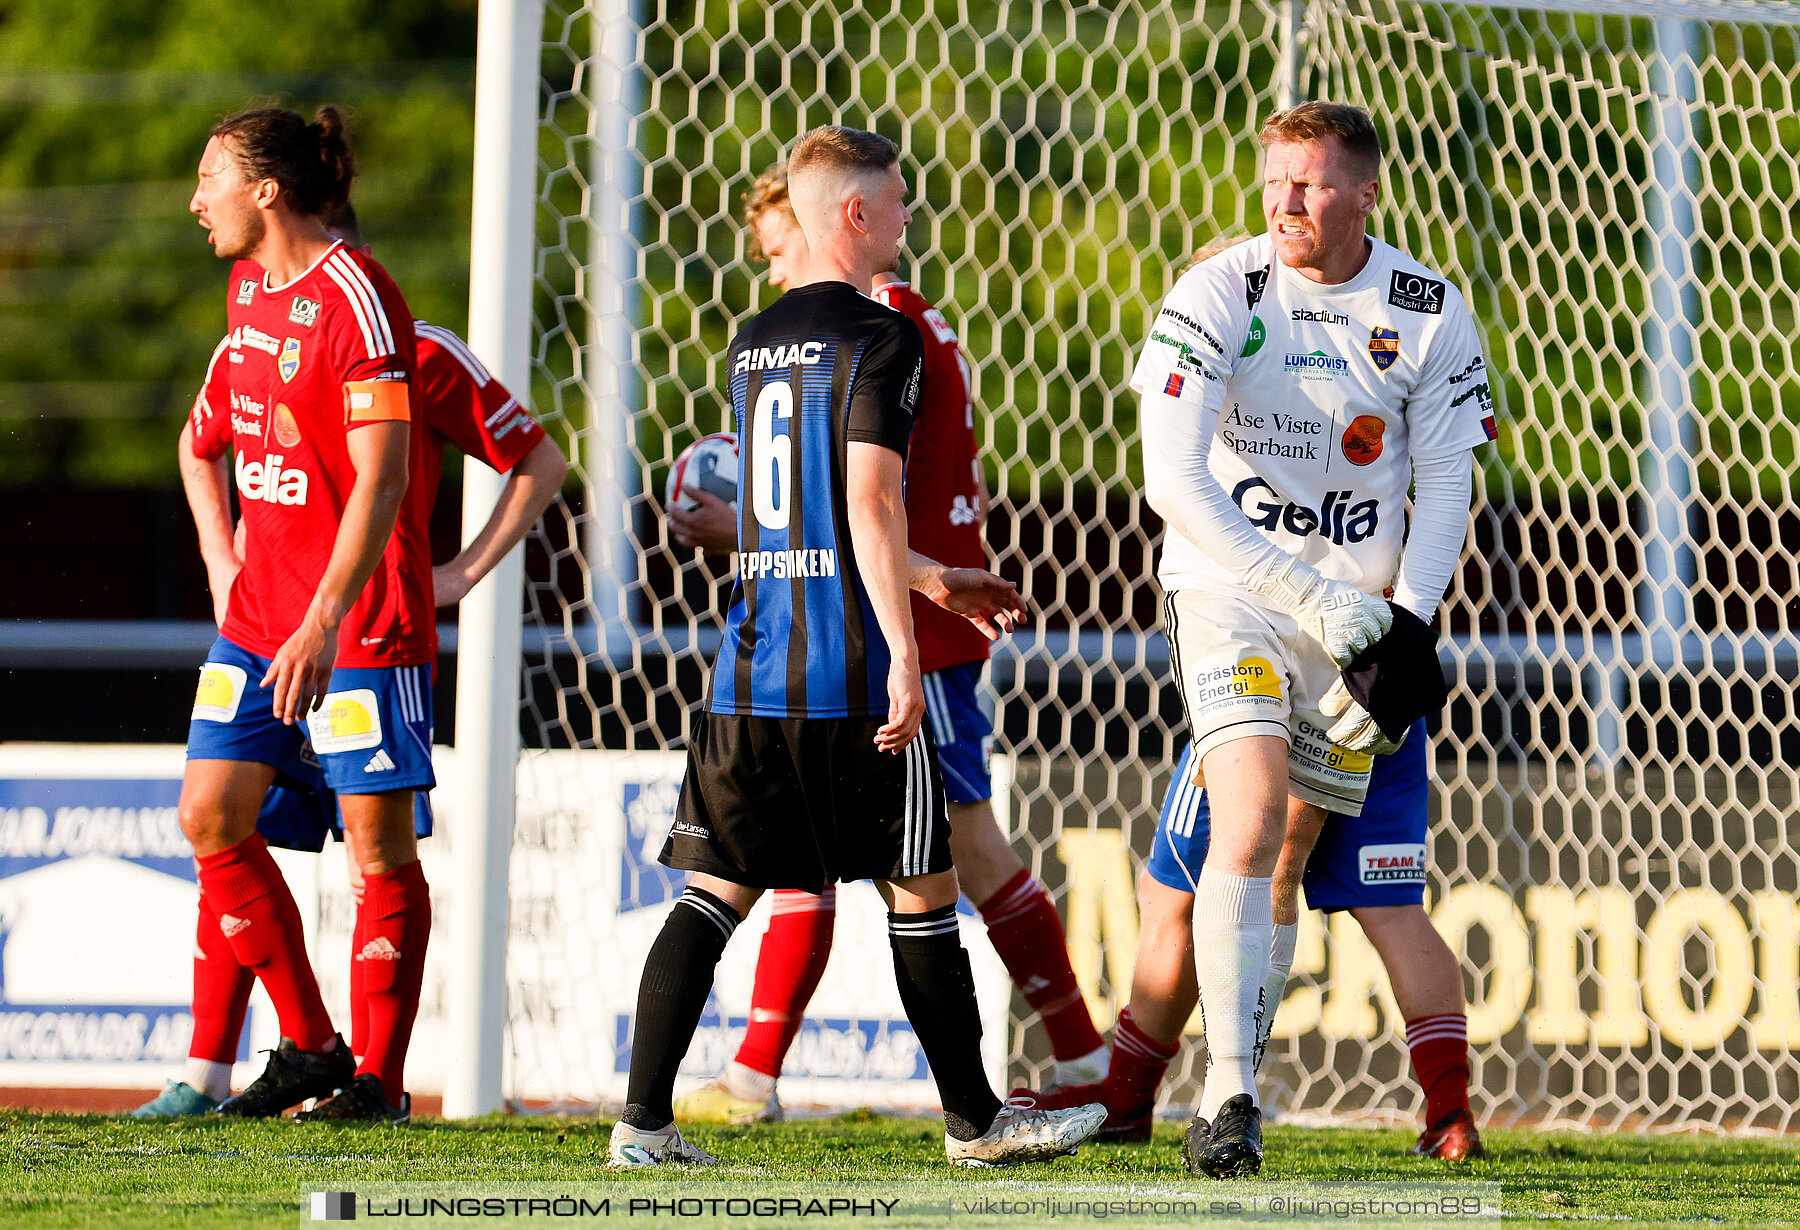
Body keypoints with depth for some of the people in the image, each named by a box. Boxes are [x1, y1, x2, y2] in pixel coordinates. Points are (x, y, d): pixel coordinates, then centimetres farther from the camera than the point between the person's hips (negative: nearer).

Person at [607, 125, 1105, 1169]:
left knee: (715, 893, 4)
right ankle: (974, 1119, 14)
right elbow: (872, 503, -17)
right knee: (921, 889, 6)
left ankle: (644, 1121, -5)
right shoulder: (880, 338, -8)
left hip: (751, 670, 6)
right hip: (851, 671, -6)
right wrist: (904, 653, -17)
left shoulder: (754, 342, 15)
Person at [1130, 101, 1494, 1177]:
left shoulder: (1430, 314, -2)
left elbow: (1445, 485, 2)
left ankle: (1242, 1077, 23)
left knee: (1288, 854, 7)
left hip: (1354, 607, 3)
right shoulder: (1217, 297, -12)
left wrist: (1405, 628, -14)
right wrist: (1309, 596, -23)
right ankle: (1230, 1099, -25)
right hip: (1230, 586, -3)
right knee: (1252, 814, -21)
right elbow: (1172, 479, -17)